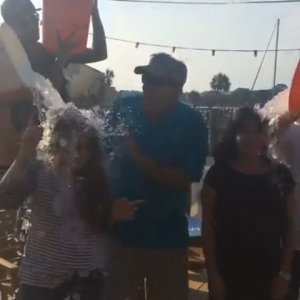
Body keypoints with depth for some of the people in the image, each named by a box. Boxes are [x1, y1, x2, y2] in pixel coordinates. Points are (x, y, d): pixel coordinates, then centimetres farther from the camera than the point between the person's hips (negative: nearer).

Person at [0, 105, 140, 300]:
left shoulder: (96, 177, 1)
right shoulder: (38, 171, -8)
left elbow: (100, 225, 4)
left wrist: (113, 216, -16)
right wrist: (25, 154, -29)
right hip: (44, 273, -2)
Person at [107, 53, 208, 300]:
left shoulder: (192, 125, -12)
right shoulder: (125, 107, -5)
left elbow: (183, 180, -17)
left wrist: (138, 156, -28)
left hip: (166, 235, -1)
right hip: (120, 227, 2)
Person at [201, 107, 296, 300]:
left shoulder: (281, 175, 1)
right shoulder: (219, 173, -5)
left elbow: (289, 228, 5)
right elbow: (208, 226, -4)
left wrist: (285, 272, 1)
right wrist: (213, 273, -7)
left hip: (268, 272, 2)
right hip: (227, 272, -1)